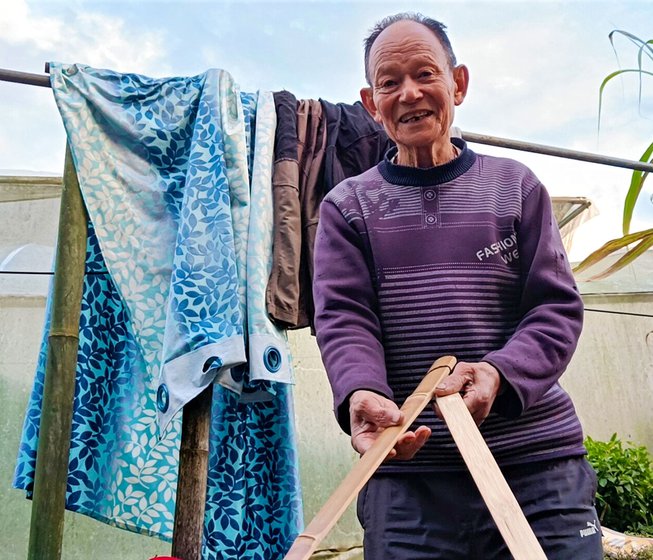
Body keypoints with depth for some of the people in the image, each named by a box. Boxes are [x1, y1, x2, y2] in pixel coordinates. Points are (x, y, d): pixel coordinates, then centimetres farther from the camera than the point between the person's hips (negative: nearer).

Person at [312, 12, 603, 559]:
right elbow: (343, 319, -3)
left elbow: (558, 307, 3)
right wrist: (362, 393, -25)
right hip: (407, 471, 0)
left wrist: (497, 373, -17)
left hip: (540, 459, 1)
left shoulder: (516, 186, 8)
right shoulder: (348, 206, 7)